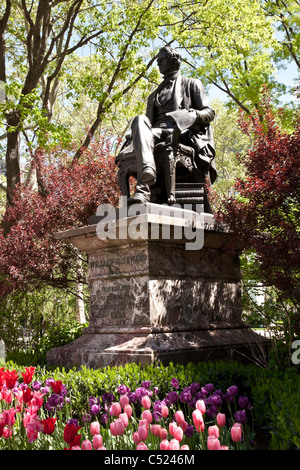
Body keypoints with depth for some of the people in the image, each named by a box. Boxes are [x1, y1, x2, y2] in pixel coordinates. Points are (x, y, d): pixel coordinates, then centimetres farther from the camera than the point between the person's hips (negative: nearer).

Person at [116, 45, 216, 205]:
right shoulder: (154, 95, 38)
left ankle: (142, 188, -50)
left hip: (182, 133, -3)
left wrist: (193, 115, -12)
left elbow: (209, 113, 12)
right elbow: (149, 122, 30)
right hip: (157, 134, 3)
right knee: (140, 120, -33)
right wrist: (135, 135, 7)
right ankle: (144, 186, -55)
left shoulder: (191, 84, 24)